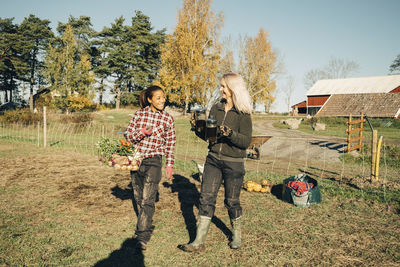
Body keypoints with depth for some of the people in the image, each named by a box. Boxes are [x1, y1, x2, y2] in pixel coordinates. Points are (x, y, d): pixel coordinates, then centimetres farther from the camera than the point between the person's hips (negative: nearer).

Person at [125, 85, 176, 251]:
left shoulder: (168, 119, -2)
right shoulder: (139, 114, -1)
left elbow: (170, 143, 5)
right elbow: (128, 136, 0)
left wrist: (169, 164, 4)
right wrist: (142, 132, -19)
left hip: (153, 161, -3)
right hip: (136, 159, 3)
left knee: (148, 199, -10)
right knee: (138, 197, 14)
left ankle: (142, 237, -5)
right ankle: (147, 225, 35)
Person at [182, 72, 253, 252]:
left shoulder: (242, 113, -8)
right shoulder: (216, 108, 8)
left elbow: (246, 141, -13)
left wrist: (230, 133, -28)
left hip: (233, 163, -4)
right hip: (213, 159, 5)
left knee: (232, 201, 9)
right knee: (206, 198, 1)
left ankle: (237, 235, 34)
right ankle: (199, 241, 9)